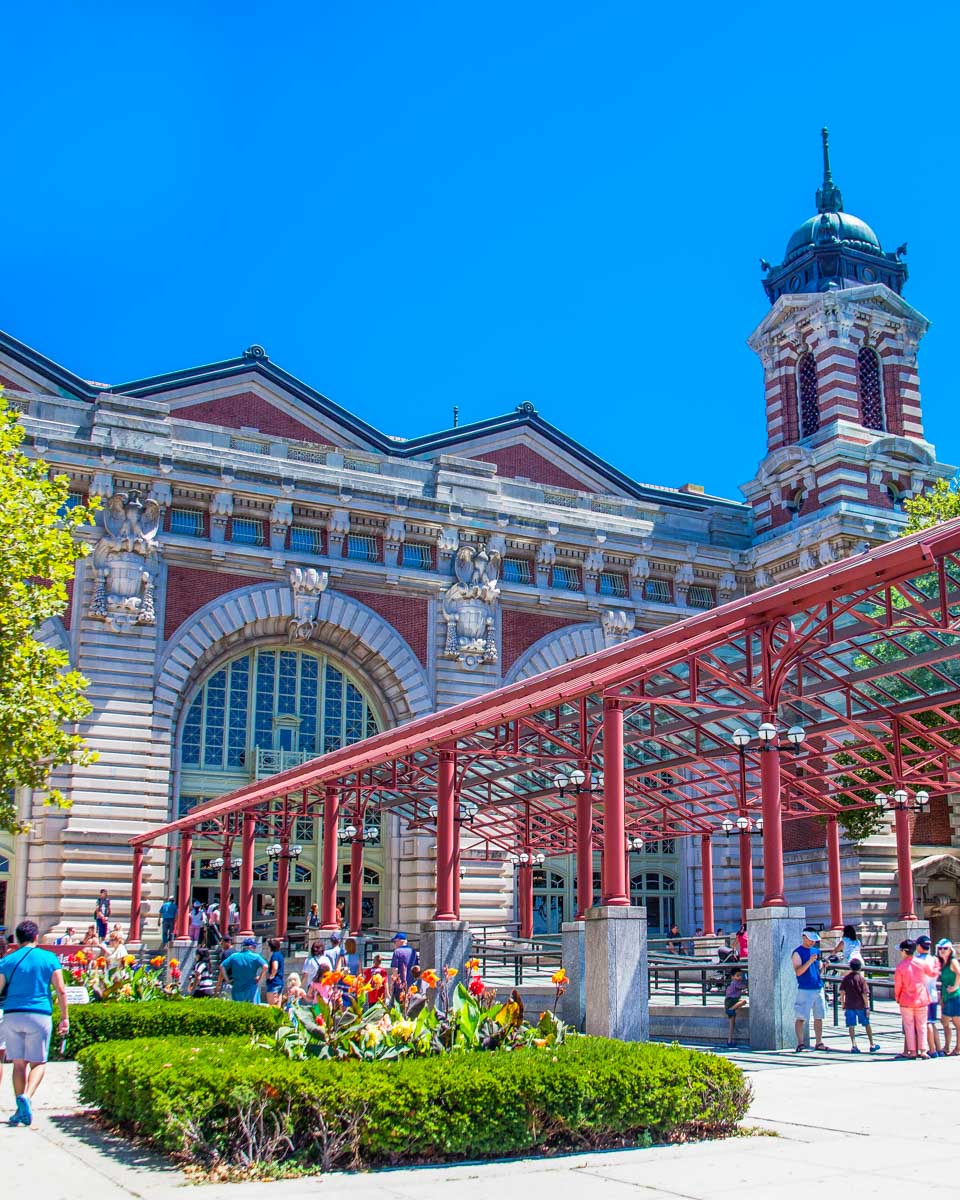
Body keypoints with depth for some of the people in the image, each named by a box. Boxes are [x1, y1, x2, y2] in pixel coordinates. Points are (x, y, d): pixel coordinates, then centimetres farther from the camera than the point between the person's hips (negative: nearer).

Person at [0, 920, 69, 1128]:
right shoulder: (49, 958, 3)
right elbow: (61, 990, -1)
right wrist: (65, 1017, 5)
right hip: (39, 1016, -2)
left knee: (18, 1063, 10)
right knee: (38, 1062, 6)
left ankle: (21, 1110, 8)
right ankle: (27, 1097, -18)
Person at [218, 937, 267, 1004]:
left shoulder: (234, 956, 3)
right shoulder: (255, 957, -8)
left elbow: (222, 966, 0)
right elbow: (265, 966, -21)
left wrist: (227, 979, 3)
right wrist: (260, 978, -9)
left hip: (237, 989, 3)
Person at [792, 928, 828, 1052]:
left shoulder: (816, 951, 14)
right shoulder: (797, 953, -6)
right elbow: (798, 972, -15)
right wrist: (810, 961, -23)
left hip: (818, 988, 7)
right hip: (805, 989, -6)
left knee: (819, 1017, 9)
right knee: (801, 1017, -3)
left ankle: (819, 1043, 17)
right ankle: (800, 1043, 1)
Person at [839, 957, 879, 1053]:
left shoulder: (845, 978, 1)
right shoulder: (861, 979, -8)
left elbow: (842, 992, 1)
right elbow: (864, 994, -11)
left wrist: (842, 1004, 10)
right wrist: (867, 1007, -6)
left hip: (849, 1006, 2)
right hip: (860, 1006, -2)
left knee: (851, 1026, 4)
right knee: (867, 1025, 12)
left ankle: (853, 1045, -5)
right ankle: (872, 1045, 19)